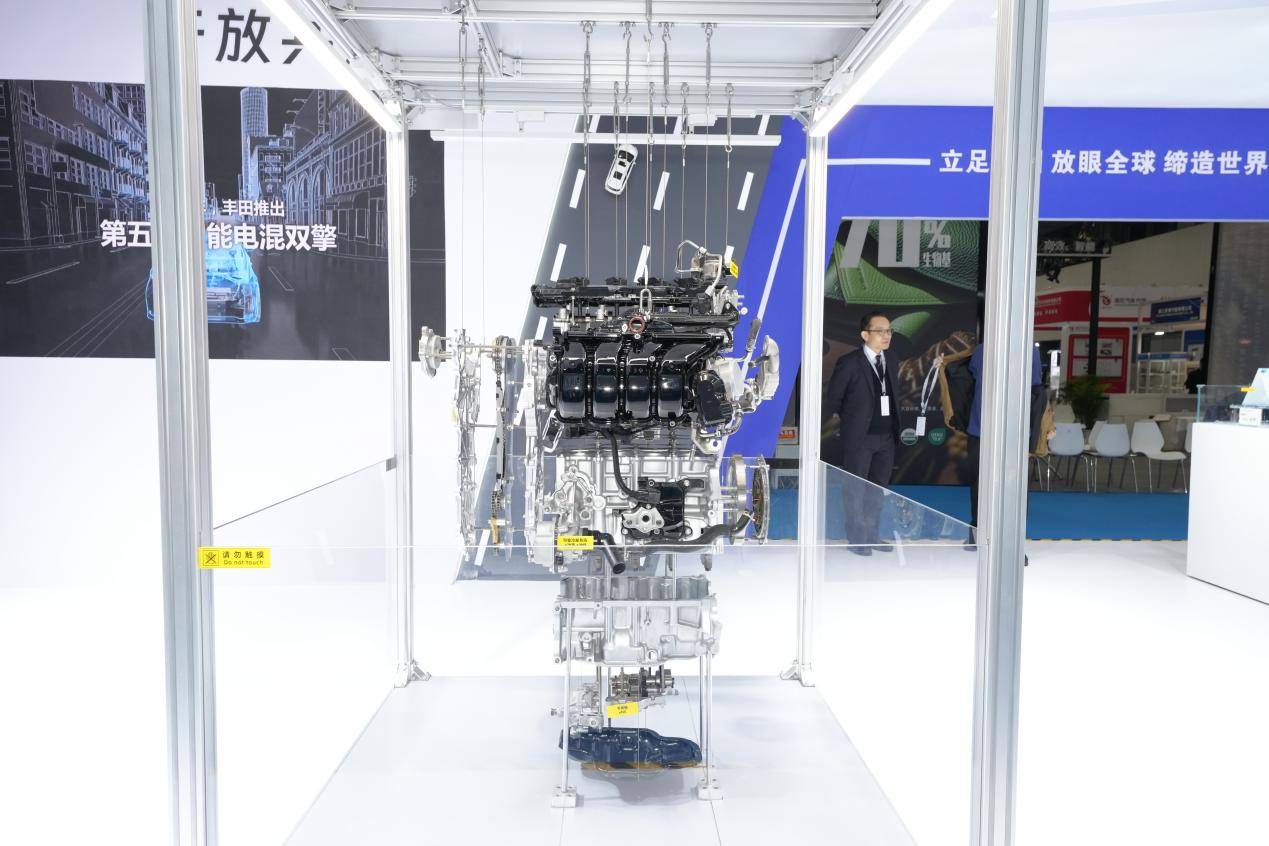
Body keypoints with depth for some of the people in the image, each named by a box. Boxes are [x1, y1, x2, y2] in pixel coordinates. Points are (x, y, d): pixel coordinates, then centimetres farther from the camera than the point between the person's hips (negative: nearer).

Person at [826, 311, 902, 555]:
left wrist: (895, 427, 11)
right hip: (860, 437, -6)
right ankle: (856, 538, 14)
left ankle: (872, 535, 24)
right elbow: (833, 398, -3)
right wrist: (847, 421, 5)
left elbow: (891, 396, 16)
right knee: (856, 489, 3)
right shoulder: (849, 362, -10)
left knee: (878, 489, 13)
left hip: (887, 437, 6)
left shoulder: (891, 362, 10)